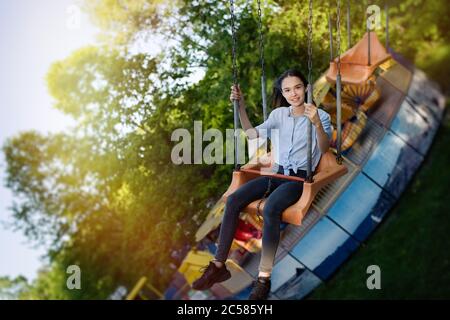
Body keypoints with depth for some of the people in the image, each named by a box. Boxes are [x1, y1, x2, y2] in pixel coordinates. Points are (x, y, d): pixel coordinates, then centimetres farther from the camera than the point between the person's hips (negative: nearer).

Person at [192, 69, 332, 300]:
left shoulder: (321, 116, -5)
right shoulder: (279, 114, 11)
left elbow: (324, 148, -21)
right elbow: (252, 133, 13)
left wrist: (317, 123, -40)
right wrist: (241, 105, 2)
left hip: (300, 177, -5)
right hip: (278, 173, 5)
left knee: (270, 209, -36)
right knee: (233, 200, -18)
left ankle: (264, 278, -33)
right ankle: (218, 266, -16)